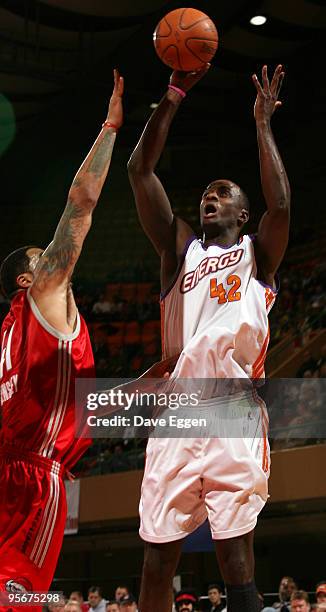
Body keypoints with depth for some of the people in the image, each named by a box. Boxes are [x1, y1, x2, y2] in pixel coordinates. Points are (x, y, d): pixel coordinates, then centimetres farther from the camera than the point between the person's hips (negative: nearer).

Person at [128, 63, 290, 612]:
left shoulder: (256, 253, 13)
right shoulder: (180, 248, 19)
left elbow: (280, 205, -8)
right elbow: (139, 172, 9)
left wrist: (262, 123, 0)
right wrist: (172, 97, 3)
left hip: (236, 417, -2)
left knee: (236, 556, -6)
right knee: (158, 554, 1)